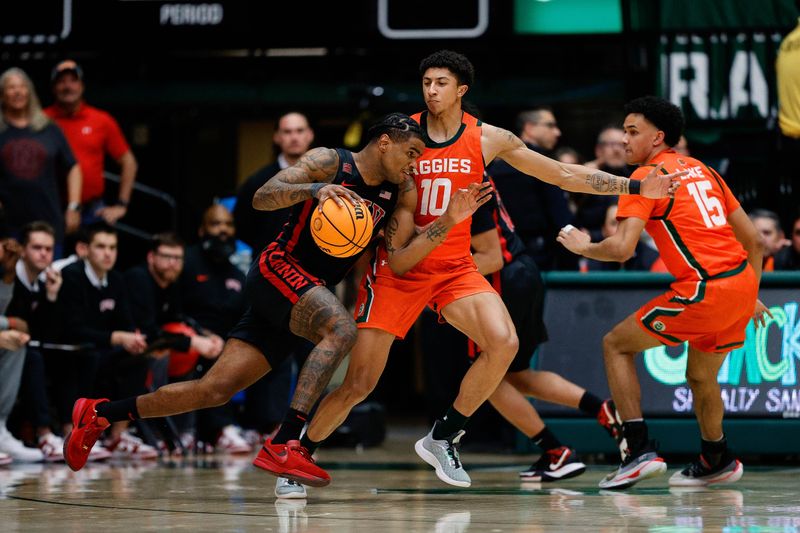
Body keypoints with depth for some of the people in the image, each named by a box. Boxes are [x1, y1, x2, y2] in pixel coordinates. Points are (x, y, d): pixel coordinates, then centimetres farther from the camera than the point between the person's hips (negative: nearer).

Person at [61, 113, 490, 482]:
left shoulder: (401, 193, 10)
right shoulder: (330, 162, -7)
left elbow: (399, 261, 3)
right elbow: (262, 196, -15)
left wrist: (448, 222, -7)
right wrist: (316, 189, -32)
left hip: (309, 293, 7)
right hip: (279, 269, -7)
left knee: (216, 390, 2)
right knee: (342, 329, -33)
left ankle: (100, 414, 14)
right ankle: (282, 445, -40)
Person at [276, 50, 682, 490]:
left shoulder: (488, 140, 0)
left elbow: (565, 175, 4)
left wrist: (636, 187, 1)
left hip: (455, 268, 2)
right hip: (399, 268, -2)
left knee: (504, 343, -23)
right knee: (358, 384, -8)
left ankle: (442, 438, -5)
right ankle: (298, 453, 16)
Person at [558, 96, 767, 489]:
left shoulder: (647, 176, -3)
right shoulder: (702, 170, 20)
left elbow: (621, 249, -13)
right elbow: (752, 238, 20)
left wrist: (583, 247, 6)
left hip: (704, 290, -8)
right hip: (742, 282, 8)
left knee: (616, 344, 7)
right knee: (700, 376, 28)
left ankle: (640, 450, -3)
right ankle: (716, 462, 43)